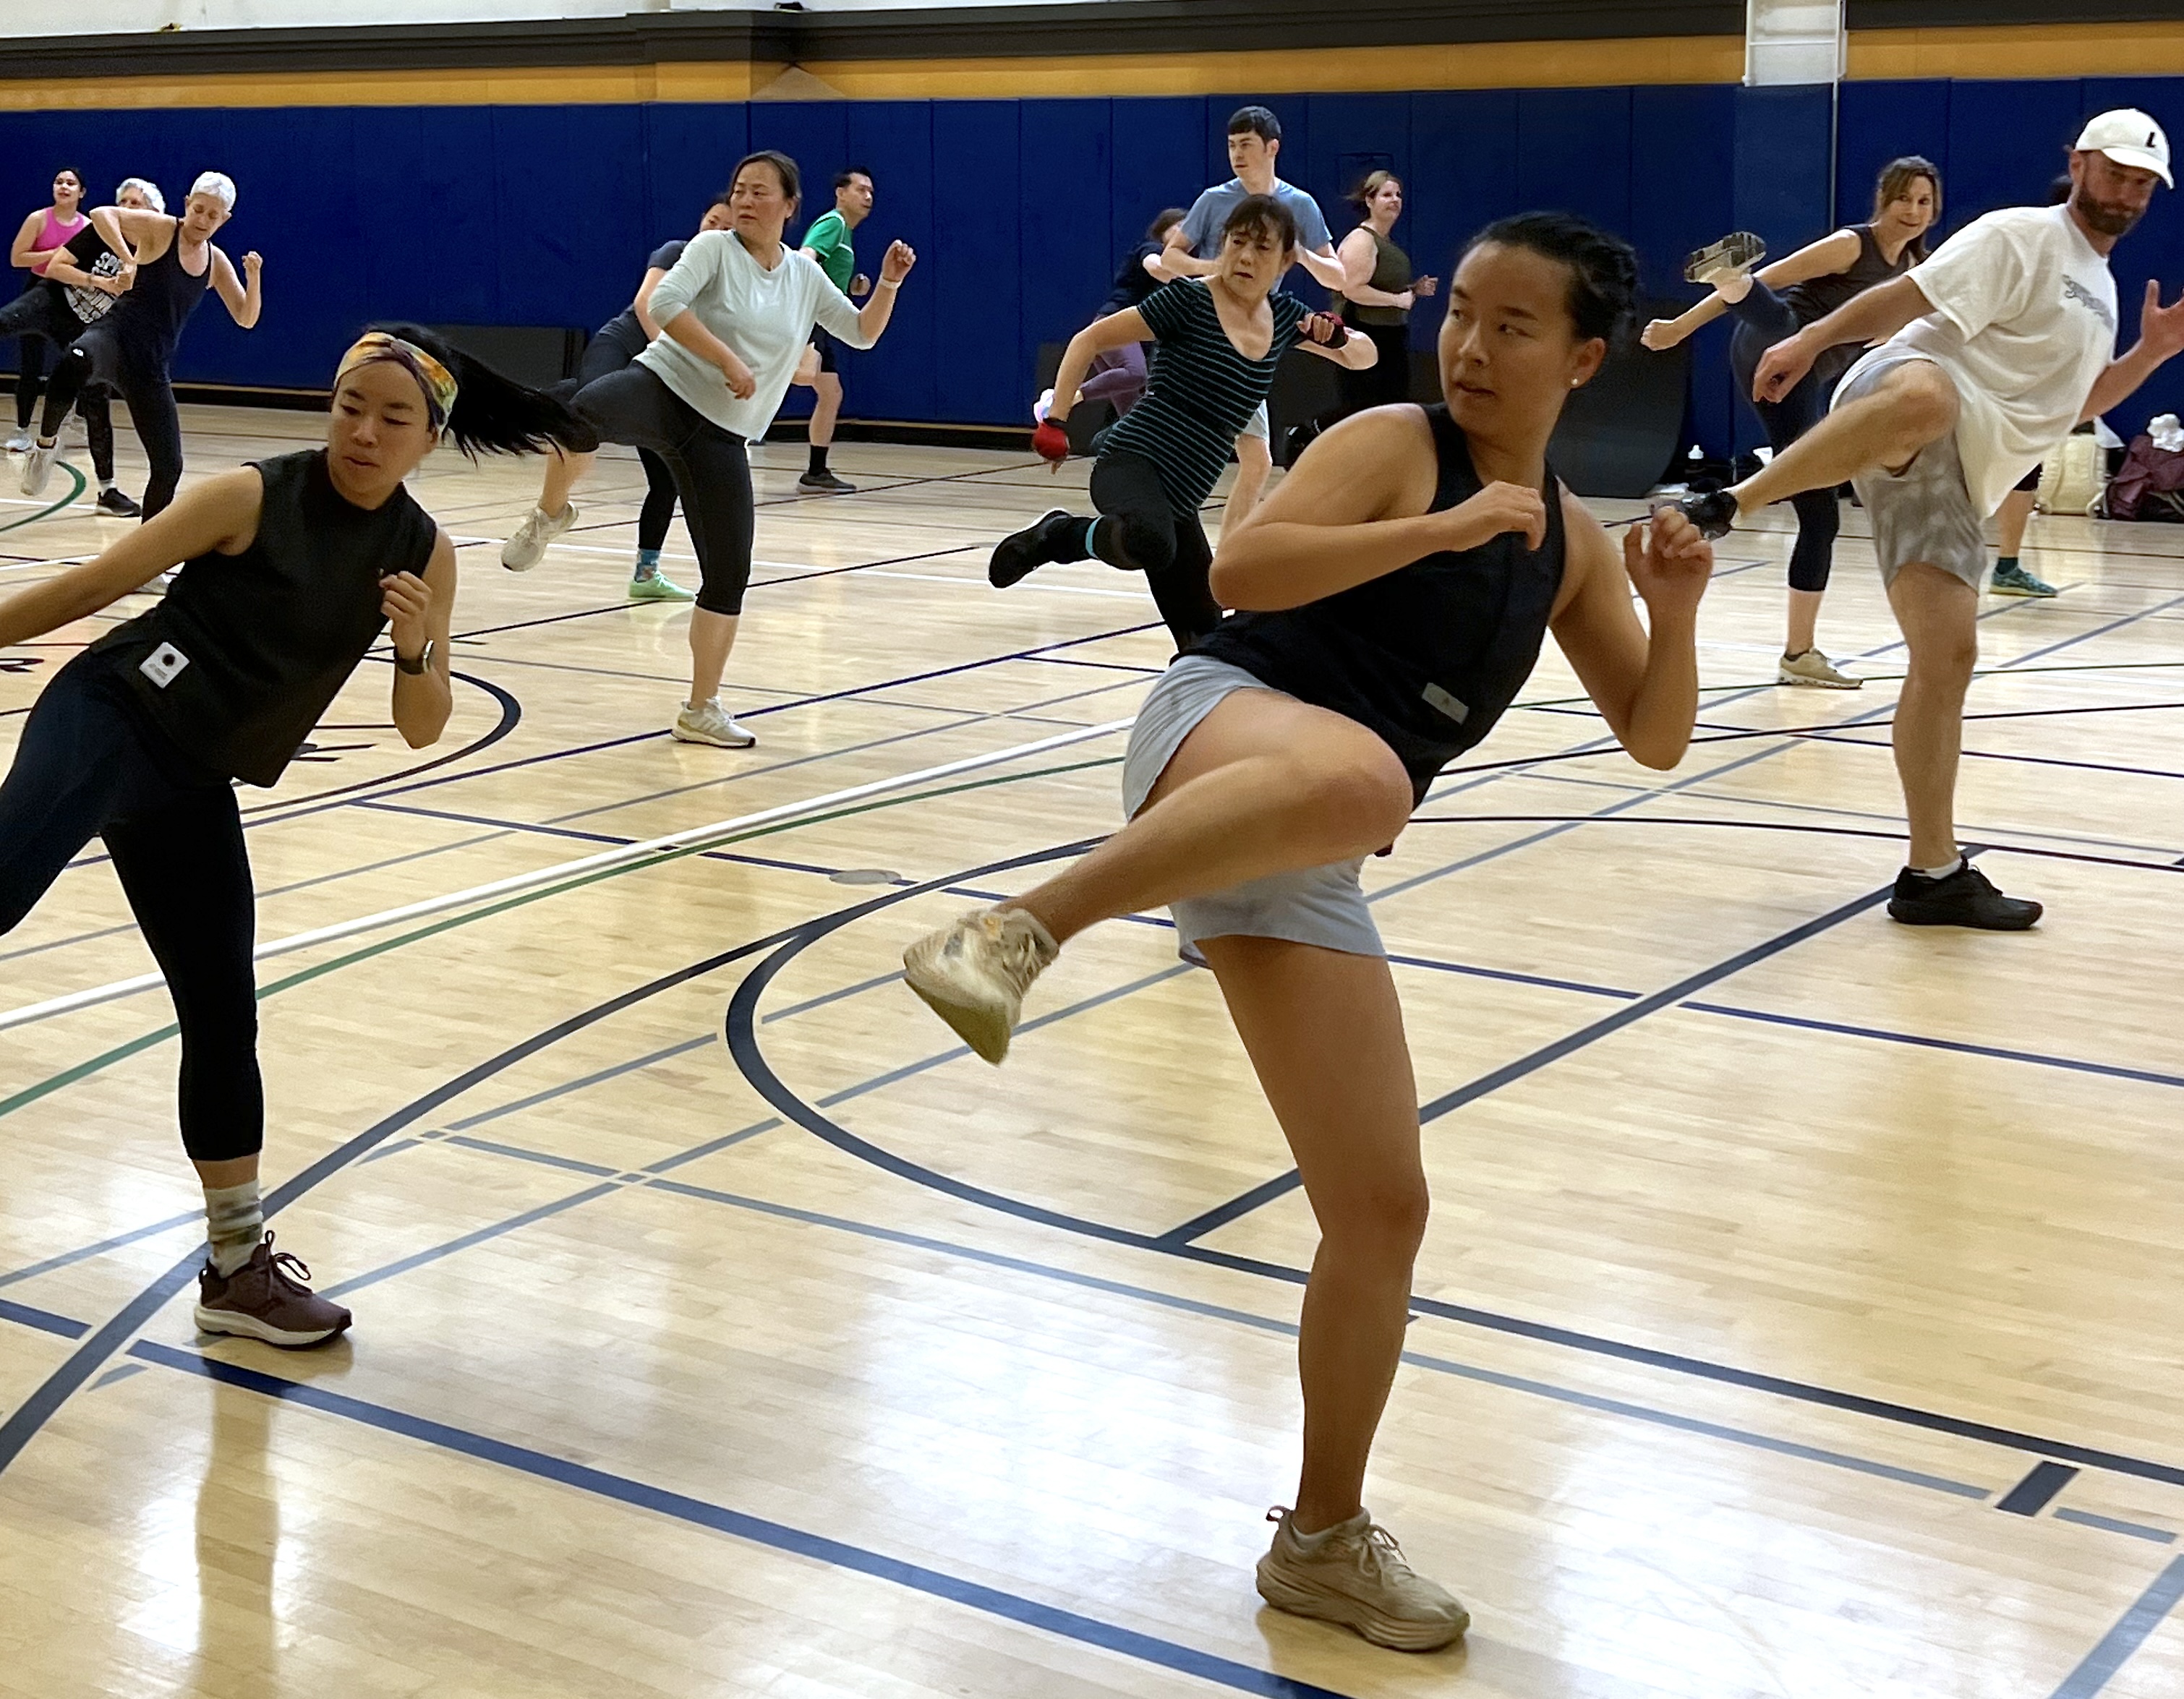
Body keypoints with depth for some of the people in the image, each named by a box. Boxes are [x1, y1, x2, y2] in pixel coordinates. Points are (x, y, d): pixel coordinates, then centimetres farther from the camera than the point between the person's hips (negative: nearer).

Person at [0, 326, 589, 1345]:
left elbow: (423, 731, 5)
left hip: (194, 783, 5)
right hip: (112, 716, -5)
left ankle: (239, 1265, 21)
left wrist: (415, 648, -15)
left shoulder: (427, 554, 4)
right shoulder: (253, 498, -11)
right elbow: (95, 585, -4)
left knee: (224, 1022, 10)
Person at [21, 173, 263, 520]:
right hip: (115, 338, -6)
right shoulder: (161, 228, -2)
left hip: (154, 367, 6)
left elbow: (246, 319, 13)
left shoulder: (216, 262, 15)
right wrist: (128, 259, -28)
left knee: (169, 465, 5)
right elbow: (101, 214, -15)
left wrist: (253, 278, -5)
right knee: (77, 364, -44)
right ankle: (46, 445, -21)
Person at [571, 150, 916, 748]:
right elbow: (665, 303, -17)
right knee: (585, 411, -43)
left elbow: (862, 334, 19)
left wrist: (889, 282, 3)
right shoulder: (714, 248, -2)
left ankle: (701, 710, 16)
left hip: (719, 435, 5)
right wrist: (728, 361, -20)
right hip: (664, 389, -5)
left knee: (728, 574, 3)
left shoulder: (805, 274, 12)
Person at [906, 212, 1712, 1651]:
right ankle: (1018, 933, -42)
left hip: (1305, 872, 6)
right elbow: (1240, 569, -13)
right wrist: (1442, 530, -17)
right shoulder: (1394, 445, 2)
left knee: (1384, 1208, 4)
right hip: (1229, 721, -6)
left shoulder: (1572, 542, 20)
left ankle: (1325, 1537, 20)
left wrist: (1677, 615, 3)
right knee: (1357, 776, -46)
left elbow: (1655, 739, 22)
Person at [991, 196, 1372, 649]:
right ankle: (1057, 536, -12)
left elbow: (1364, 355, 22)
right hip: (1133, 462, -7)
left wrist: (1338, 338, -2)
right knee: (1150, 543, -38)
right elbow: (1089, 341, -3)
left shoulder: (1284, 315, 11)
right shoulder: (1189, 302, -7)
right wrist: (1055, 421, -11)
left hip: (1180, 500, 7)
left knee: (1203, 641, 2)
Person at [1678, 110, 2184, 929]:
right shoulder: (2021, 236, 3)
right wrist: (1812, 337, -18)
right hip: (1902, 392, -8)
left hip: (1951, 480, 8)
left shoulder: (2099, 290, 30)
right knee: (1926, 398, -47)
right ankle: (1727, 503, -45)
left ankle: (1934, 873, 2)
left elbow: (2075, 405, 38)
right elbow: (1916, 294, -7)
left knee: (1948, 655, -2)